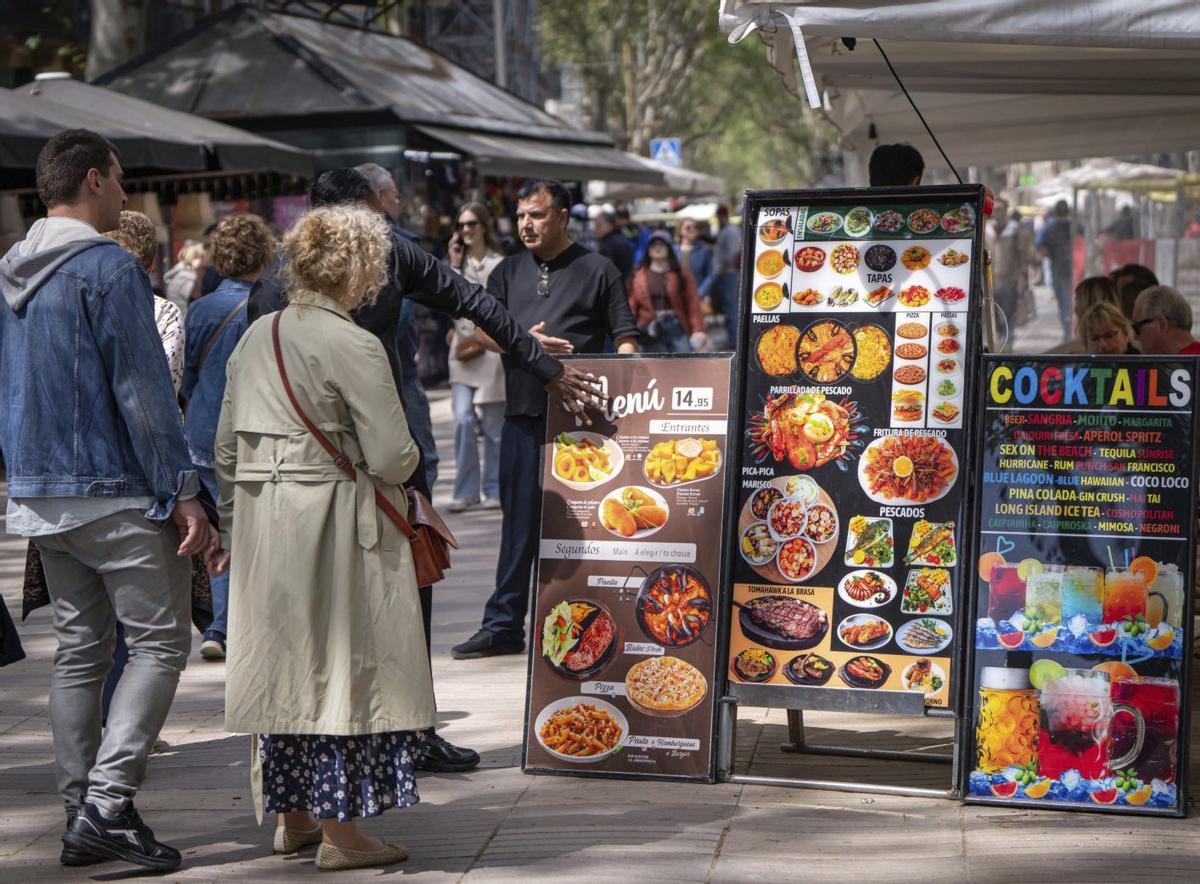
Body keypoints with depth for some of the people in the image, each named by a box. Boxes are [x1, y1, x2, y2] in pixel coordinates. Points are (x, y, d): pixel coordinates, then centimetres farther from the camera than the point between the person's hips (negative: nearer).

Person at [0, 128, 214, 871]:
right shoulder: (110, 268, -13)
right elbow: (142, 390, -17)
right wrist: (182, 492, -15)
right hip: (118, 493, -8)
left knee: (80, 651, 12)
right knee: (161, 642, -3)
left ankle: (82, 817, 14)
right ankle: (109, 801, -12)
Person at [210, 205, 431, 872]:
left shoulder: (256, 338, 9)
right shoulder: (354, 347, -13)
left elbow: (228, 448, 13)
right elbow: (392, 460, -16)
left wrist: (232, 529, 20)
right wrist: (410, 456, 7)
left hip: (262, 523, 7)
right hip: (335, 527, -7)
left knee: (286, 663, 15)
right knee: (341, 664, 1)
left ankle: (293, 817, 25)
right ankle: (340, 831, 7)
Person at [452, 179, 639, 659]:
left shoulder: (598, 270, 4)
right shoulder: (509, 271, 16)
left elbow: (625, 339, 1)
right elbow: (483, 330, 8)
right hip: (522, 415, 4)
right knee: (519, 520, 8)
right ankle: (503, 625, 14)